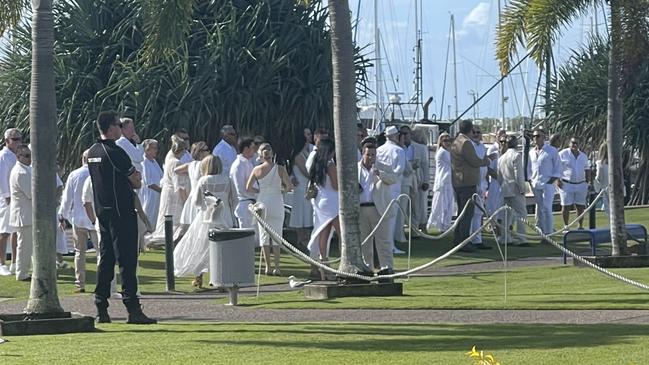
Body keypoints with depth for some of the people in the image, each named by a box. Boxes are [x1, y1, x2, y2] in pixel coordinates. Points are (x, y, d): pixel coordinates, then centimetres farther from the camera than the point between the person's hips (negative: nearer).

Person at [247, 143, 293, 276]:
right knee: (277, 235, 5)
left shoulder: (257, 170, -5)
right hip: (277, 202, -1)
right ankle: (276, 267, 1)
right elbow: (290, 186, -11)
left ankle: (267, 266, 8)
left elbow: (248, 187, -5)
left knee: (264, 235, 9)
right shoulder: (280, 169, -7)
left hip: (262, 202, 1)